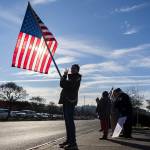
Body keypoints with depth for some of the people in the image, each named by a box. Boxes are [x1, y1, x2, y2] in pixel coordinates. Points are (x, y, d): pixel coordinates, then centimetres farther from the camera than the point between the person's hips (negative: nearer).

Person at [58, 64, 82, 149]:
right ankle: (69, 140, 19)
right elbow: (63, 84, 20)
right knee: (67, 121, 12)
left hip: (70, 101, -10)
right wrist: (65, 75, 11)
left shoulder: (76, 78, -9)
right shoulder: (71, 77, 22)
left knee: (70, 121, -13)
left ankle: (73, 142, -13)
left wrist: (65, 75, -2)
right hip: (66, 100, 10)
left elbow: (64, 84, -17)